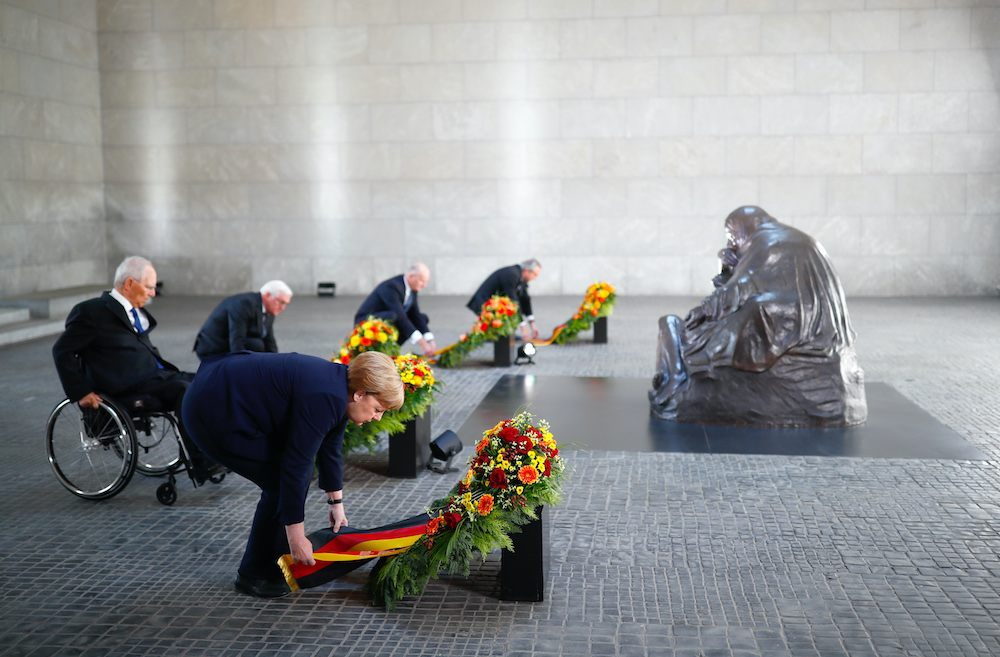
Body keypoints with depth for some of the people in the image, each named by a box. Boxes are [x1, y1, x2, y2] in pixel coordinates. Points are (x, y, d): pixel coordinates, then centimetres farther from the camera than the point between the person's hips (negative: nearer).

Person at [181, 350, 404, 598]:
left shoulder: (339, 391, 3)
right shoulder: (323, 399, -26)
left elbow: (329, 449, 17)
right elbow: (294, 466, -25)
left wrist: (336, 503, 24)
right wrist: (297, 538, -18)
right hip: (213, 416, -10)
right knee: (282, 483, -8)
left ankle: (278, 558, 23)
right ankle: (254, 575, 6)